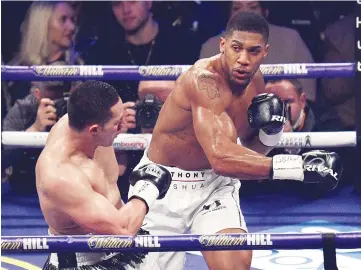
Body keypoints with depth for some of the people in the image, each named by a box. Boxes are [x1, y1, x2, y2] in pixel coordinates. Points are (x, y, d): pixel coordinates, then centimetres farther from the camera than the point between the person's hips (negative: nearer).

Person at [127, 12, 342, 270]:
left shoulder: (255, 80, -4)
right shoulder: (204, 79, -28)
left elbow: (251, 150, 11)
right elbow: (221, 157, -42)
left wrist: (272, 131, -13)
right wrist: (300, 166, -46)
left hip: (214, 183, 5)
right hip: (165, 185, -5)